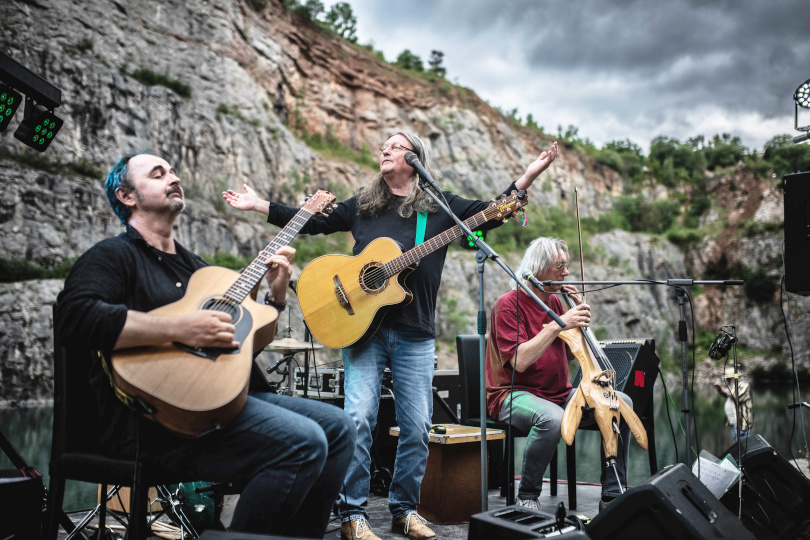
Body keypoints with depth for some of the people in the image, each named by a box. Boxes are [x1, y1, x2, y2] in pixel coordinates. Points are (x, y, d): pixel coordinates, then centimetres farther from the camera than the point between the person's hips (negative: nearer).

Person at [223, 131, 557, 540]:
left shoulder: (441, 207, 10)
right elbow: (311, 222, 17)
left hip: (415, 334, 0)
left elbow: (491, 214, 3)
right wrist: (257, 204, 14)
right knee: (358, 418, -10)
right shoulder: (361, 206, 14)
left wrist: (528, 176, -7)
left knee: (416, 427, 2)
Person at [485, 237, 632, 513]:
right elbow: (520, 361, -23)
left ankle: (612, 495, -1)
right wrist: (558, 325, -24)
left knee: (621, 402, -7)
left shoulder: (554, 301, 12)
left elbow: (570, 353, 16)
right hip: (515, 394, -8)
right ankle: (527, 496, -16)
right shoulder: (508, 304, -11)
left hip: (559, 393, 8)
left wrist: (580, 314, 2)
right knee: (552, 418, -39)